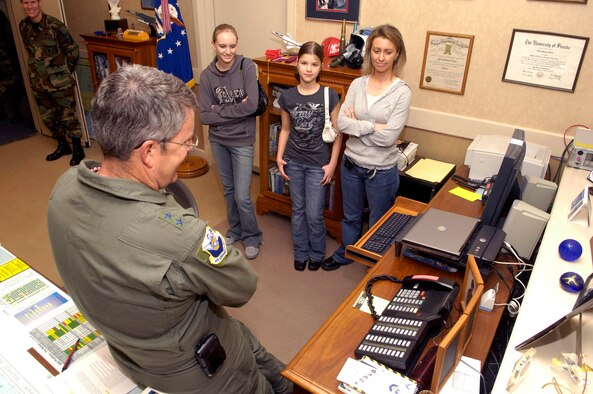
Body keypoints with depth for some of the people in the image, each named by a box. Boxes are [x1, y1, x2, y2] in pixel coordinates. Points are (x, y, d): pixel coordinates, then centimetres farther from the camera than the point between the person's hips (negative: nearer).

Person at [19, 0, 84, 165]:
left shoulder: (55, 25, -13)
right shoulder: (23, 26, 3)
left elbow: (73, 50, -4)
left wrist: (64, 72, 4)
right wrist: (40, 69, 14)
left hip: (60, 82, -6)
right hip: (38, 82, 6)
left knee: (68, 116, 1)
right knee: (48, 117, 15)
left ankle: (78, 149, 16)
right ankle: (63, 146, 32)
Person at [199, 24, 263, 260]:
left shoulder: (246, 67, -12)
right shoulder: (207, 75, -5)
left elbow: (252, 105, -23)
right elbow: (204, 116, -10)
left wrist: (219, 110, -15)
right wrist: (236, 110, -17)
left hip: (242, 140, -3)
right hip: (218, 140, 4)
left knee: (241, 195, -1)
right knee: (228, 189, 18)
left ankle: (252, 236, 23)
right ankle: (235, 229, 40)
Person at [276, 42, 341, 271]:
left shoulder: (329, 96, -11)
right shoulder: (287, 97, -3)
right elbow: (286, 130, 9)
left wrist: (332, 164, -9)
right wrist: (279, 157, 0)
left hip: (318, 164, -3)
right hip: (293, 161, 3)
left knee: (314, 214, 2)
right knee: (298, 210, 14)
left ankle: (317, 253, 29)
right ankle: (301, 252, 34)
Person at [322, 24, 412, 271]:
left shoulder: (402, 92, -14)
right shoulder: (357, 84, -2)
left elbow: (388, 137, -21)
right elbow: (341, 123, -12)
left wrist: (356, 125, -13)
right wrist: (372, 126, -20)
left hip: (382, 171, -4)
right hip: (351, 164, 4)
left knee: (378, 224, 16)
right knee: (350, 216, 25)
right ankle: (345, 254, 48)